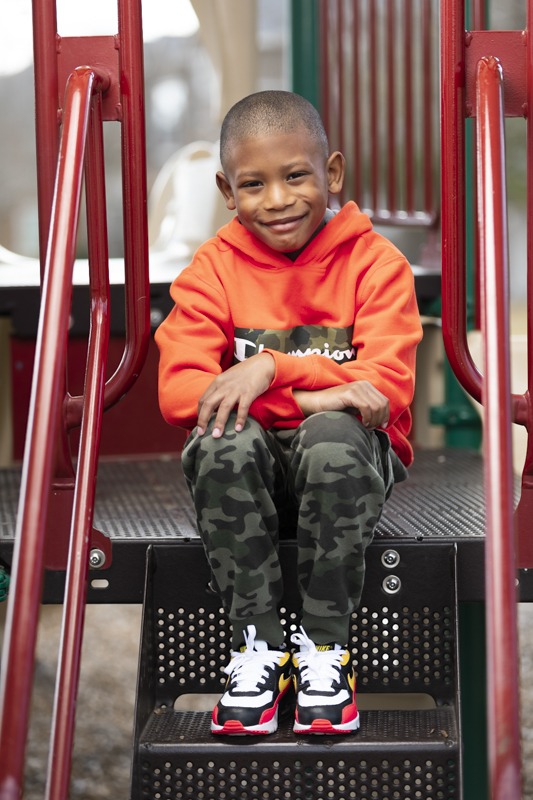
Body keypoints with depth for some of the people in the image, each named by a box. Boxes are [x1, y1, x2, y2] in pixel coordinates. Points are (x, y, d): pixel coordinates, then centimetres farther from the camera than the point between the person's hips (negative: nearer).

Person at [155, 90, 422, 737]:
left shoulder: (377, 263, -3)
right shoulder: (213, 269, 1)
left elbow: (388, 390, -15)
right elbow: (178, 393, -12)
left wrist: (272, 368, -26)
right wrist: (311, 395, -24)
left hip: (351, 455, -1)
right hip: (255, 466, 2)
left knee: (335, 436, -35)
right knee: (223, 440, -32)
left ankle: (324, 647, -19)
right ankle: (258, 647, -21)